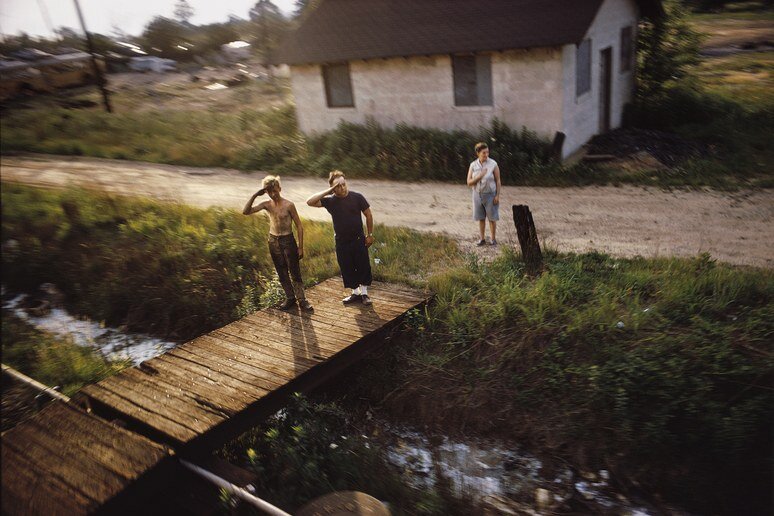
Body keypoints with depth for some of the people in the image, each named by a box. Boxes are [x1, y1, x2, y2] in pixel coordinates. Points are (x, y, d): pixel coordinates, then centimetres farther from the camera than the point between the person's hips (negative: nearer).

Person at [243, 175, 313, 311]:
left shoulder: (288, 205, -13)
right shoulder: (266, 205, -2)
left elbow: (299, 226, -9)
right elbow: (246, 211, -10)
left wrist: (300, 247, -11)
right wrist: (255, 195, -17)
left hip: (288, 240, -4)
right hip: (273, 241, 4)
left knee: (295, 272, 1)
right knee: (282, 273, 12)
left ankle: (302, 300, 10)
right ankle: (290, 298, 25)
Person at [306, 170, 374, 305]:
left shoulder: (357, 197, -10)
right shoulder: (330, 201, -7)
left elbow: (368, 215, -1)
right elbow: (310, 202, -17)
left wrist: (370, 235, -1)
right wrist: (327, 192, -20)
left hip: (358, 240, -2)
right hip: (341, 242, 2)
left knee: (363, 267, 5)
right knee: (347, 269, 10)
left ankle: (364, 293, 22)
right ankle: (355, 293, 27)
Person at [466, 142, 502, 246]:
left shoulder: (493, 164, -10)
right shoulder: (473, 165, -4)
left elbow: (498, 181, -6)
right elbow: (469, 183, -7)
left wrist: (497, 196, -11)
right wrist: (480, 176, -22)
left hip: (490, 194, -2)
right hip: (478, 194, 3)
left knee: (492, 218, 5)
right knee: (481, 218, 10)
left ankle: (493, 239, 17)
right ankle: (482, 239, 21)